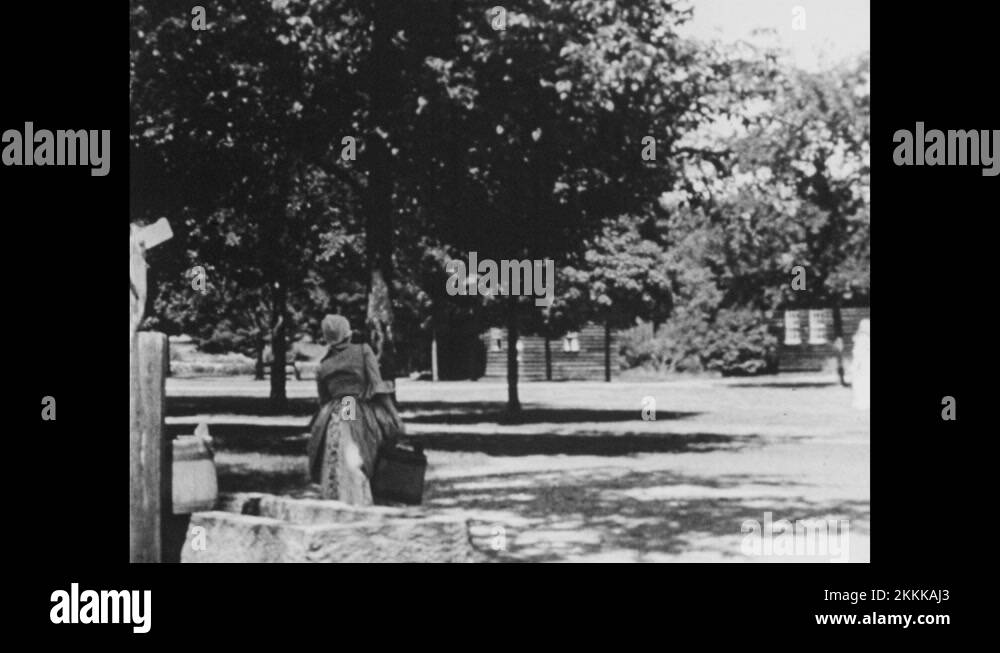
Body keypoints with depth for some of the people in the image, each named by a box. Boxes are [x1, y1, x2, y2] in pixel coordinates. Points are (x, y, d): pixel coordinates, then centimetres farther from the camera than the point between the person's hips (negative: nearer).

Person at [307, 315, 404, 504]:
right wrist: (393, 418, -5)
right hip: (362, 416, -3)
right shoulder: (363, 351, 5)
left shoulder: (323, 367, 16)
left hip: (333, 421, 3)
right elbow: (377, 384, -4)